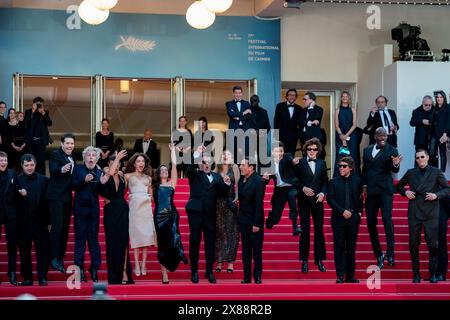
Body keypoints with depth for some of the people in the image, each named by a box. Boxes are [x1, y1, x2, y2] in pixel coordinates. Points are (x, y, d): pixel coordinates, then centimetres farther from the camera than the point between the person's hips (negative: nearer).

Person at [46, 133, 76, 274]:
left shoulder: (72, 157, 15)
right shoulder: (55, 155, -7)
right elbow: (53, 169, -26)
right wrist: (62, 169, -44)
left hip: (67, 197, 8)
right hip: (56, 196, -8)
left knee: (65, 229, 9)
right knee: (57, 227, -14)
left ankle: (61, 258, 16)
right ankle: (54, 258, -12)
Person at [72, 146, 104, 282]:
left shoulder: (99, 172, 9)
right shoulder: (78, 169, 5)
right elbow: (73, 185, -5)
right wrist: (84, 180, -18)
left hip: (93, 209, 1)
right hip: (80, 208, -1)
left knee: (93, 239, 2)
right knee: (80, 238, 0)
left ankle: (95, 269, 5)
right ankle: (80, 269, 2)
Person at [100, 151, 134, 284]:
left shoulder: (122, 176, 6)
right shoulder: (105, 177, -6)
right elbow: (109, 173, -27)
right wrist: (117, 158, -21)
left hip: (123, 212, 3)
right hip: (110, 212, -3)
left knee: (123, 242, -2)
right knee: (112, 242, -1)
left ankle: (124, 272, -3)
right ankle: (114, 276, 2)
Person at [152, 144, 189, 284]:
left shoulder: (171, 183, 11)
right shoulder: (154, 185, 13)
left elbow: (174, 165, 7)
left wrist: (173, 150, 9)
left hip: (171, 215, -1)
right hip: (159, 216, 1)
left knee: (173, 240, -24)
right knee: (162, 244, 1)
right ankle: (164, 275, 3)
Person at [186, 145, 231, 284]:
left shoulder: (217, 177, 14)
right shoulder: (194, 175, 5)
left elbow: (222, 193, 9)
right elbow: (190, 168, -17)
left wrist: (226, 184, -10)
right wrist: (197, 154, -26)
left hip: (210, 214, 3)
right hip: (195, 211, -3)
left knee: (210, 243, 4)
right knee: (194, 241, 1)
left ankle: (209, 271, 11)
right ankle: (194, 271, 8)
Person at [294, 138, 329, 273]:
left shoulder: (322, 163, 9)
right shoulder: (300, 163, 1)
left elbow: (325, 181, 9)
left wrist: (322, 193, -6)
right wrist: (303, 188, -16)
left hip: (317, 200, 2)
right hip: (304, 200, -2)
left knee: (319, 229, 1)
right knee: (305, 230, -1)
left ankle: (319, 260, 8)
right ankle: (304, 261, 6)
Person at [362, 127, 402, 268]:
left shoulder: (391, 151, -2)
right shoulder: (367, 150, 12)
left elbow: (394, 170, -12)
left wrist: (395, 164, -33)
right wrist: (364, 185, 8)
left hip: (385, 190, -5)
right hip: (370, 191, 5)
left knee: (387, 219, -18)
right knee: (371, 223, 5)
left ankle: (390, 254, -20)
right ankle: (378, 255, 17)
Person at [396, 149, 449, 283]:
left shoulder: (436, 172, 5)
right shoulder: (411, 173, 11)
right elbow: (399, 186, 22)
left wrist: (437, 195, -12)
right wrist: (405, 192, 2)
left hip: (431, 213, -2)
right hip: (414, 213, 2)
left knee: (433, 244, -3)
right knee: (413, 244, 2)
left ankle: (433, 274, 7)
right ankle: (416, 274, 10)